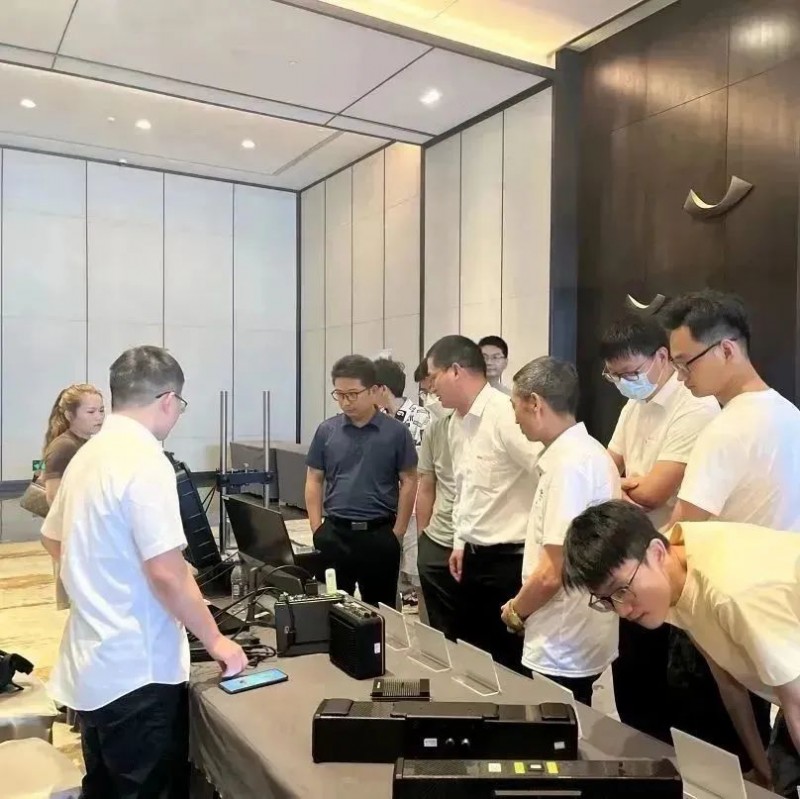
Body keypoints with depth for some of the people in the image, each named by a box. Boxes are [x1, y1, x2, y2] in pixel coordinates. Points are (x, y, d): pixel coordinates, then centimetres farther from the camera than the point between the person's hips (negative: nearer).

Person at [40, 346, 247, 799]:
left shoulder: (87, 455, 6)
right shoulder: (146, 463, -22)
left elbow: (55, 542, 19)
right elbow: (167, 575, -24)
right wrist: (216, 641, -12)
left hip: (92, 664, 9)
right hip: (137, 670, -9)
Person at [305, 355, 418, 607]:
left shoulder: (396, 432, -4)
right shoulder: (326, 431, 2)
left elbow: (409, 482, 0)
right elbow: (314, 481, 6)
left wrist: (398, 532, -4)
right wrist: (317, 530, -1)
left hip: (379, 534, -1)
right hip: (335, 533, 2)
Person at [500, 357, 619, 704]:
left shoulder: (569, 463, -23)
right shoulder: (582, 452, 6)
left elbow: (553, 572, -23)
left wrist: (515, 610, -6)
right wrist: (525, 605, 13)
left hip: (562, 651, -9)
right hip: (573, 642, 9)